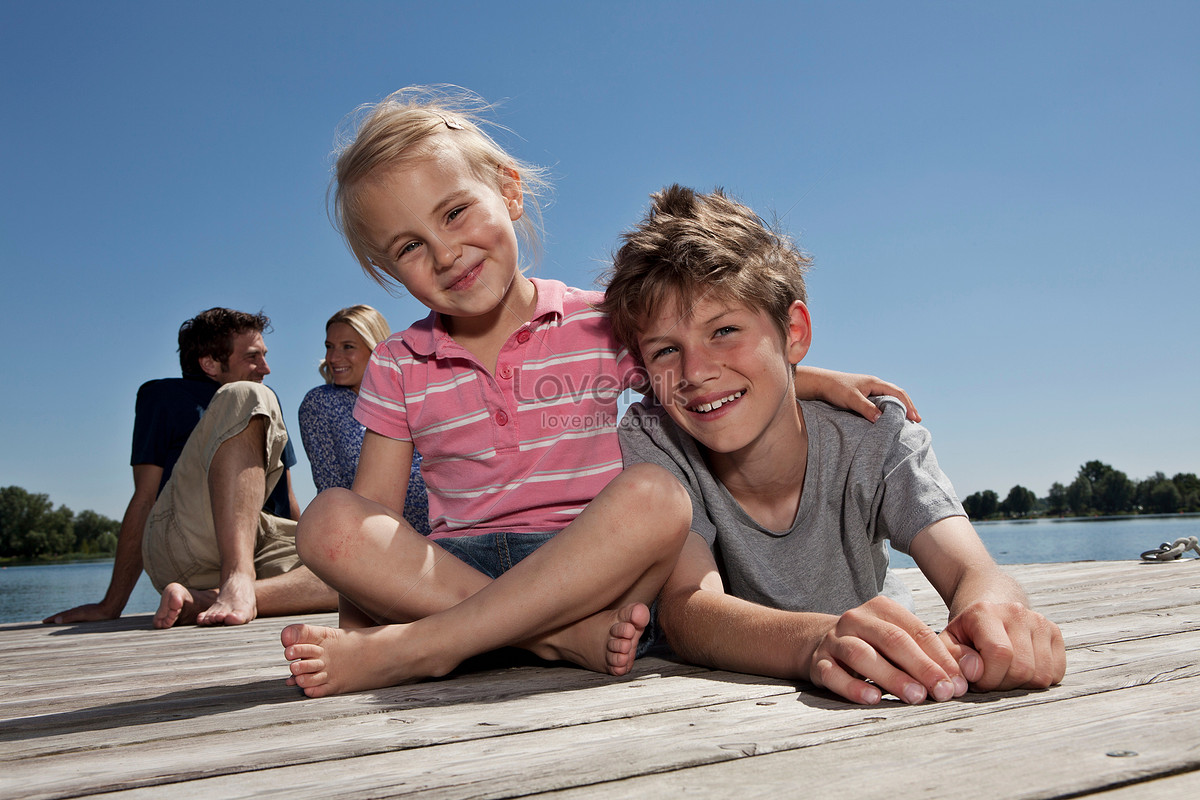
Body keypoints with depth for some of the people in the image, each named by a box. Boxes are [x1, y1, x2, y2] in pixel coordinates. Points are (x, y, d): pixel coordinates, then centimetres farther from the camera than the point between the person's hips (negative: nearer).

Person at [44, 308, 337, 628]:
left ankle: (208, 601, -40)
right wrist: (112, 604, 1)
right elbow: (145, 498, 8)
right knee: (247, 397, -26)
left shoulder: (268, 405, 32)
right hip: (182, 539, -3)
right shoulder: (164, 396, 18)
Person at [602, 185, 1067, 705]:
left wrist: (989, 607, -51)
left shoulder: (874, 437, -14)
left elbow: (968, 568, -27)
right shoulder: (649, 441, -18)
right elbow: (687, 606, -33)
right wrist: (817, 641, -53)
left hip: (867, 705, 0)